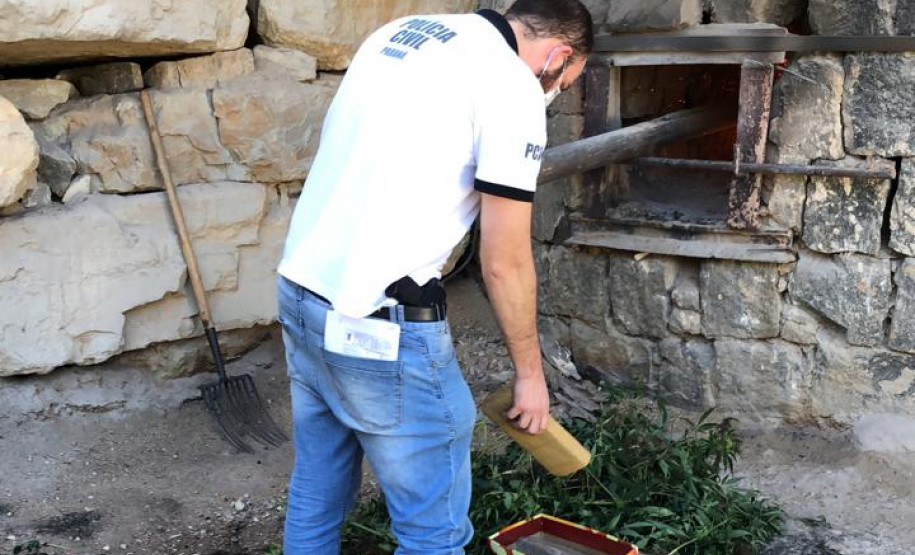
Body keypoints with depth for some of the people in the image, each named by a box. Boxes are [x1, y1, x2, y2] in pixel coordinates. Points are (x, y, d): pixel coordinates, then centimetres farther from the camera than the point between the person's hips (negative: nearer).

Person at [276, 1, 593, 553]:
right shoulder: (512, 88, -9)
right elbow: (504, 261, -10)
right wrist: (530, 373, 3)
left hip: (300, 291, 9)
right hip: (381, 325, -9)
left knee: (316, 495, 22)